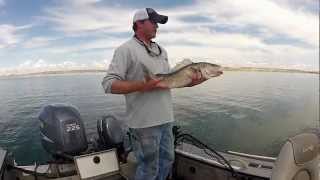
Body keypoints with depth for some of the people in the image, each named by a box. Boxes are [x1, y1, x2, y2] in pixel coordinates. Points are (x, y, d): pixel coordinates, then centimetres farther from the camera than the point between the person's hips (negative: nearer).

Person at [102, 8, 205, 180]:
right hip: (144, 122, -7)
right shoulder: (126, 49, -8)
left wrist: (189, 82, 1)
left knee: (167, 160, 21)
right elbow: (108, 84, -15)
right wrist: (143, 86, -27)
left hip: (165, 119, 8)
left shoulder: (161, 50, 16)